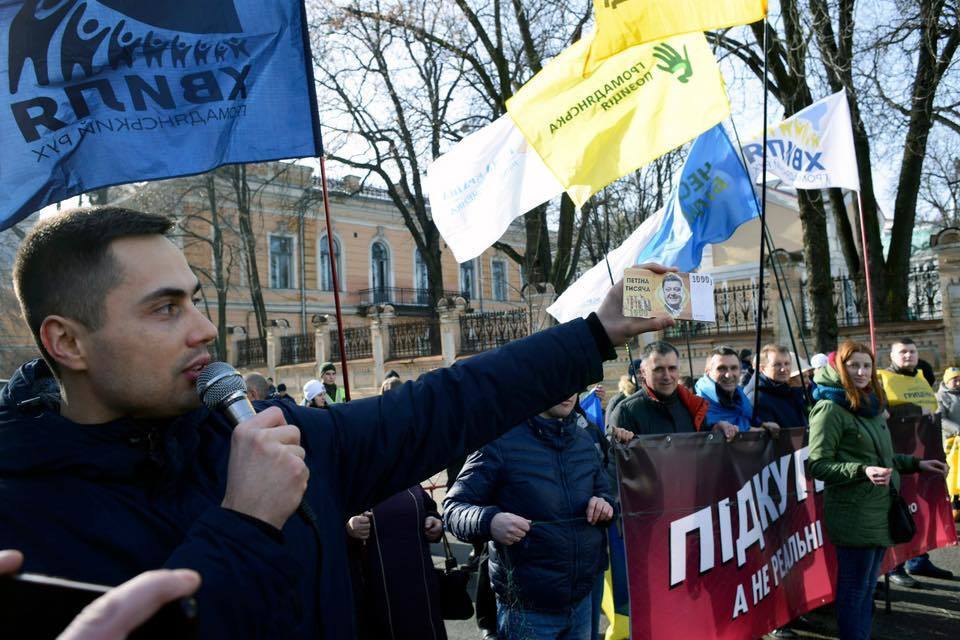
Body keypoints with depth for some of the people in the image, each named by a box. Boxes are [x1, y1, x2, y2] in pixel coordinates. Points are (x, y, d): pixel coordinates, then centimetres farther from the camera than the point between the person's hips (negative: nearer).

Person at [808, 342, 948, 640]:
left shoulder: (871, 405, 13)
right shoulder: (830, 409, -13)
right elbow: (818, 465, -17)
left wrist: (916, 464, 18)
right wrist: (862, 471, -28)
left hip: (880, 511, 8)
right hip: (853, 515, -8)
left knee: (867, 587, 17)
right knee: (853, 589, 1)